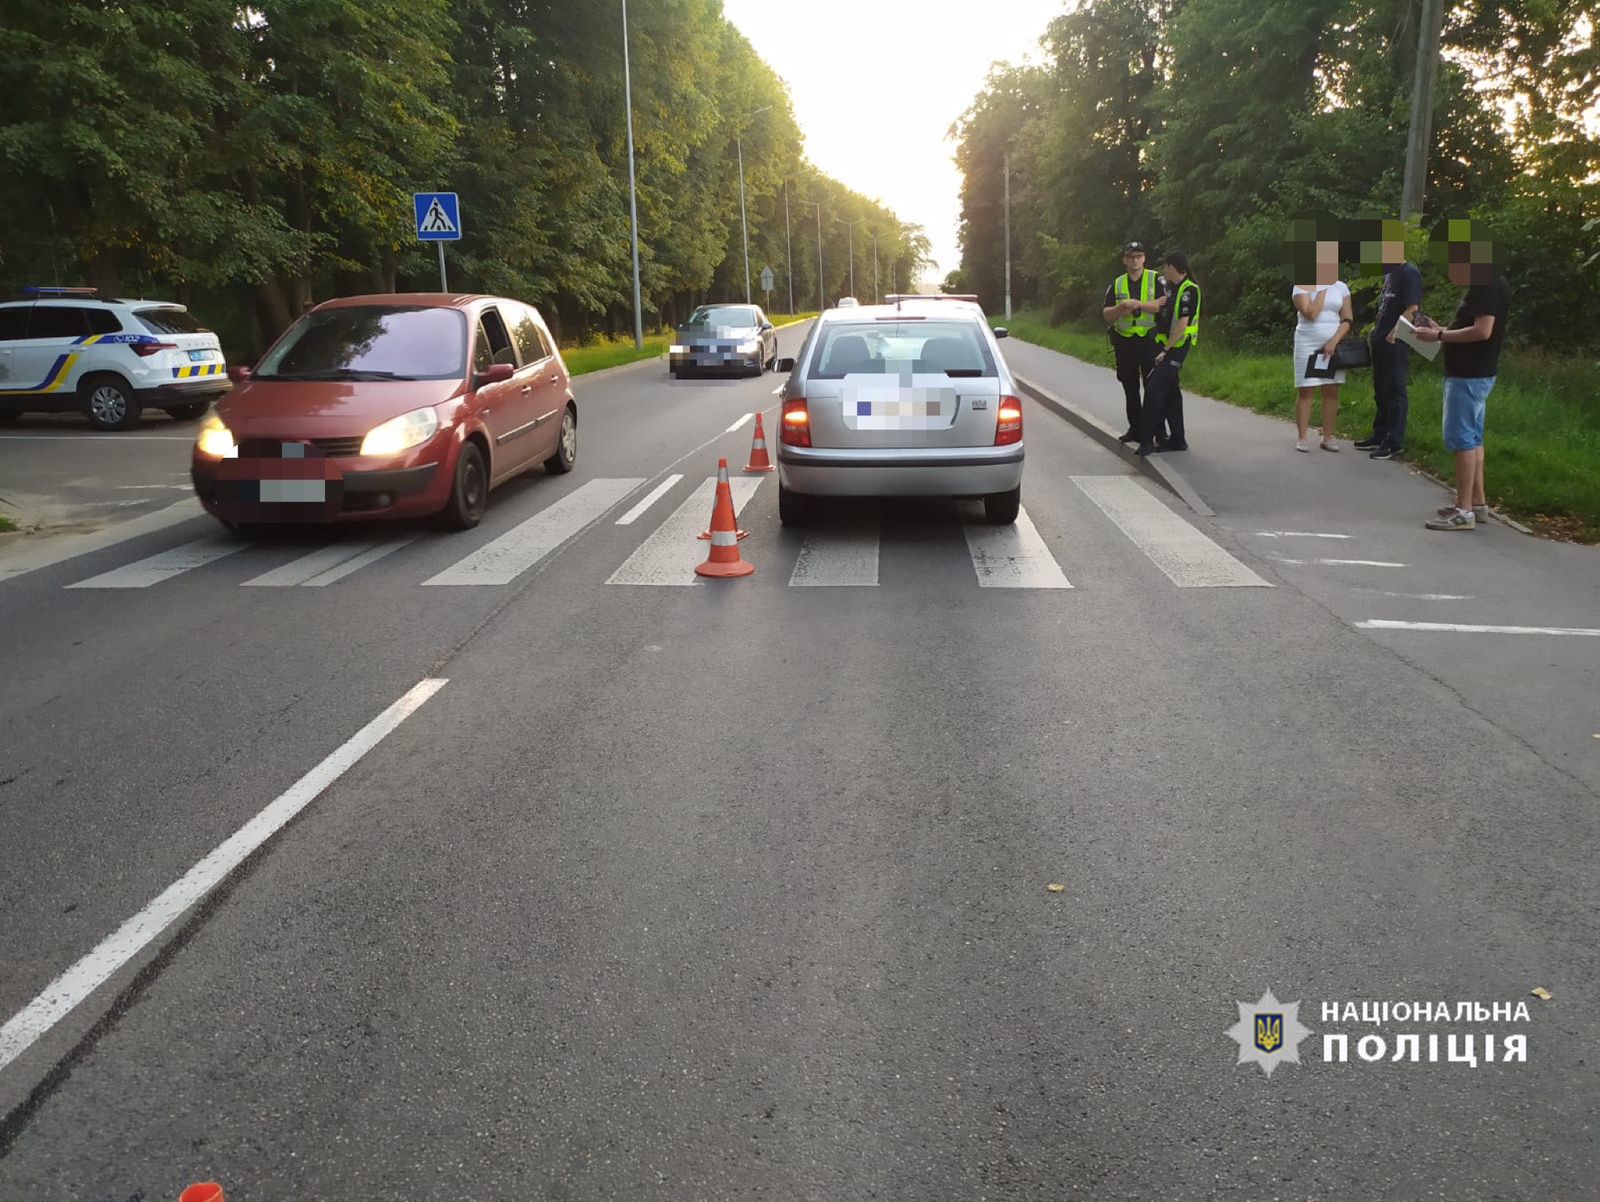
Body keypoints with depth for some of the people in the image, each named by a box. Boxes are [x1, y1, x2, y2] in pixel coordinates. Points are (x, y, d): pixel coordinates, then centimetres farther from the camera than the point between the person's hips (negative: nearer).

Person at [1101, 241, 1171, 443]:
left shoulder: (1156, 279, -1)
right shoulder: (1117, 284, 11)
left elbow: (1163, 305, -15)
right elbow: (1106, 315, 4)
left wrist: (1136, 304, -18)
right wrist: (1122, 307, -15)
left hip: (1150, 340, -4)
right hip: (1124, 342, 4)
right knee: (1130, 388, 10)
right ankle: (1135, 428, 18)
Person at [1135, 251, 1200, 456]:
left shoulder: (1189, 289, -12)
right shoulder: (1173, 288, 17)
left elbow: (1182, 324, -18)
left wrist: (1166, 350, -19)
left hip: (1176, 347, -10)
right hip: (1167, 345, 10)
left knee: (1154, 388, -17)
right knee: (1169, 391, 11)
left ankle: (1147, 438, -16)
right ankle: (1177, 439, 18)